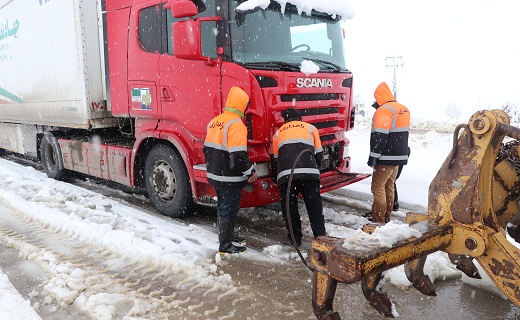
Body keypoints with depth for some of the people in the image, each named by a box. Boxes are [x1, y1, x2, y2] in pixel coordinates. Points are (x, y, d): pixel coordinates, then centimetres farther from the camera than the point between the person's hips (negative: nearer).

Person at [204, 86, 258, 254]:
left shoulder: (214, 122, 8)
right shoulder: (236, 124, -20)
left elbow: (207, 149, 15)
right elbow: (238, 155, -25)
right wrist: (250, 172, -12)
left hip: (215, 175, 9)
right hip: (230, 179, -9)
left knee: (223, 207, 22)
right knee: (229, 210, 3)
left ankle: (226, 235, 38)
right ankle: (225, 245, 12)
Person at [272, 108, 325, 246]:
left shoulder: (278, 133, 28)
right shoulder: (311, 128, 24)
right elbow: (319, 154, 24)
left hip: (285, 175, 1)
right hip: (309, 172, 0)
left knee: (289, 207, 12)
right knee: (314, 206, 9)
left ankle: (295, 238, 18)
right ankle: (320, 236, 11)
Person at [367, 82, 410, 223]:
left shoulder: (383, 111, -16)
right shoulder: (404, 109, 14)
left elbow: (380, 136, -21)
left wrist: (373, 156, -18)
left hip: (386, 158, -9)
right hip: (400, 156, 10)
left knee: (378, 187, -5)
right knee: (389, 187, 17)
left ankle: (379, 221, -5)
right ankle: (386, 218, 24)